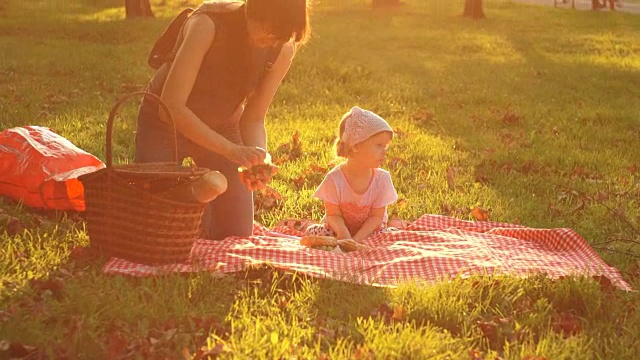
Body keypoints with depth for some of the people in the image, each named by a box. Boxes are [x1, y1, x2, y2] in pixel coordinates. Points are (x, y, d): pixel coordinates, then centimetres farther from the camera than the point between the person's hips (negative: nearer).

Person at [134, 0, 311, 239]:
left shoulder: (283, 49, -17)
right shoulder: (208, 23, -32)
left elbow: (253, 119, -9)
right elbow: (171, 107, -35)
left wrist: (258, 159, -29)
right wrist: (232, 150, -40)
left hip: (222, 129, 4)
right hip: (164, 124, -3)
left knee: (237, 238, 2)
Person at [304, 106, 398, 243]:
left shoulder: (382, 178, -14)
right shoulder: (334, 179, -20)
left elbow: (376, 216, -14)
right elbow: (334, 215, -16)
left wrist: (356, 239, -28)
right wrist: (344, 234, -38)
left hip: (367, 231, 2)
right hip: (341, 230, -2)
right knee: (313, 232, -26)